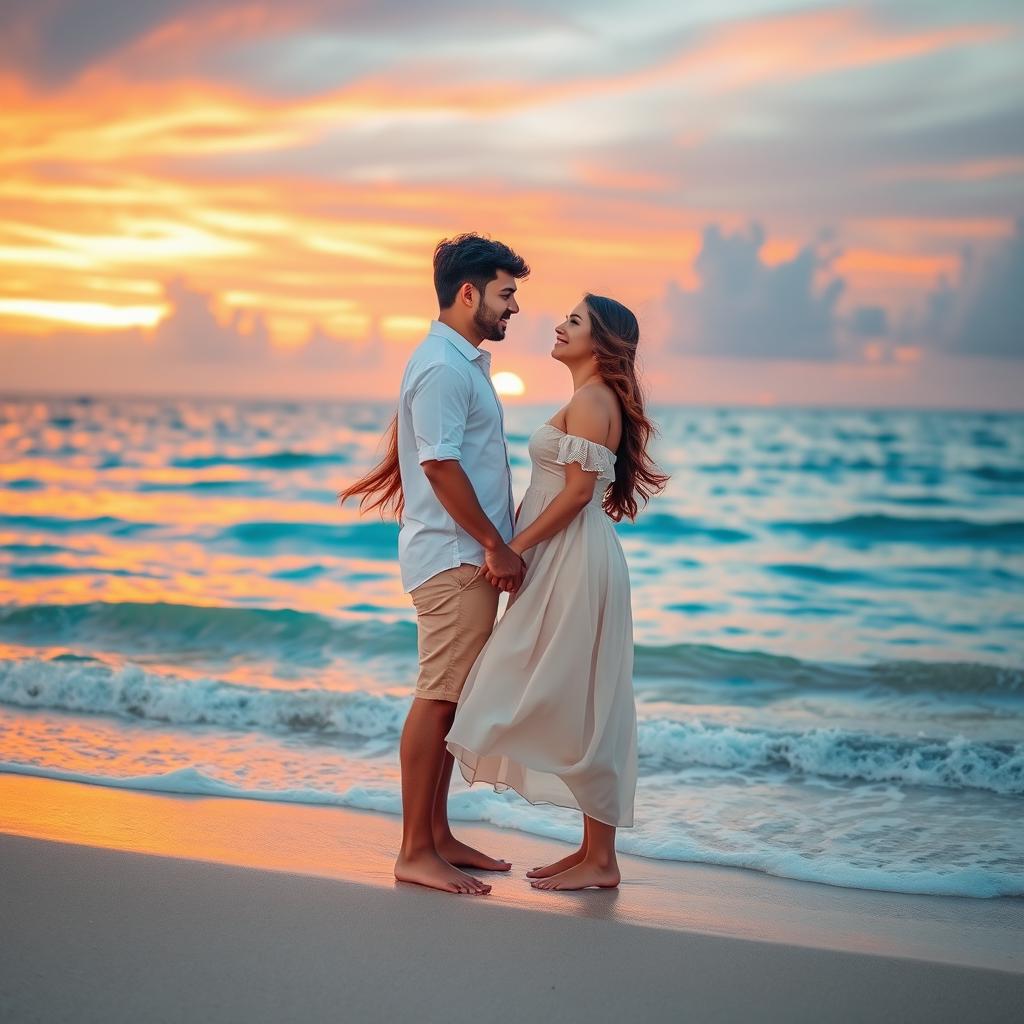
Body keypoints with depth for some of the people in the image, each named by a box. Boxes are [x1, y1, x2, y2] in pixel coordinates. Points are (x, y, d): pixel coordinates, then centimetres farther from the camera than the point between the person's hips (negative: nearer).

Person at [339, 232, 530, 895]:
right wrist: (497, 546, -16)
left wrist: (499, 544, 16)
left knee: (454, 698, 12)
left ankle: (438, 835, 19)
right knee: (438, 697, -7)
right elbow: (440, 465, -21)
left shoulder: (466, 362, 18)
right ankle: (415, 852, -3)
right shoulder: (442, 366, -14)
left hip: (472, 557, 10)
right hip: (454, 558, -10)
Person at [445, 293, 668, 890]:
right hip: (563, 565, 10)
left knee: (578, 706, -6)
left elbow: (578, 490, -19)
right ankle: (593, 848, 18)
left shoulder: (591, 400, -12)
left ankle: (601, 861, 1)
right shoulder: (596, 400, 19)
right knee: (575, 707, 12)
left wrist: (514, 546, -17)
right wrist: (518, 546, 15)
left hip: (578, 565, -10)